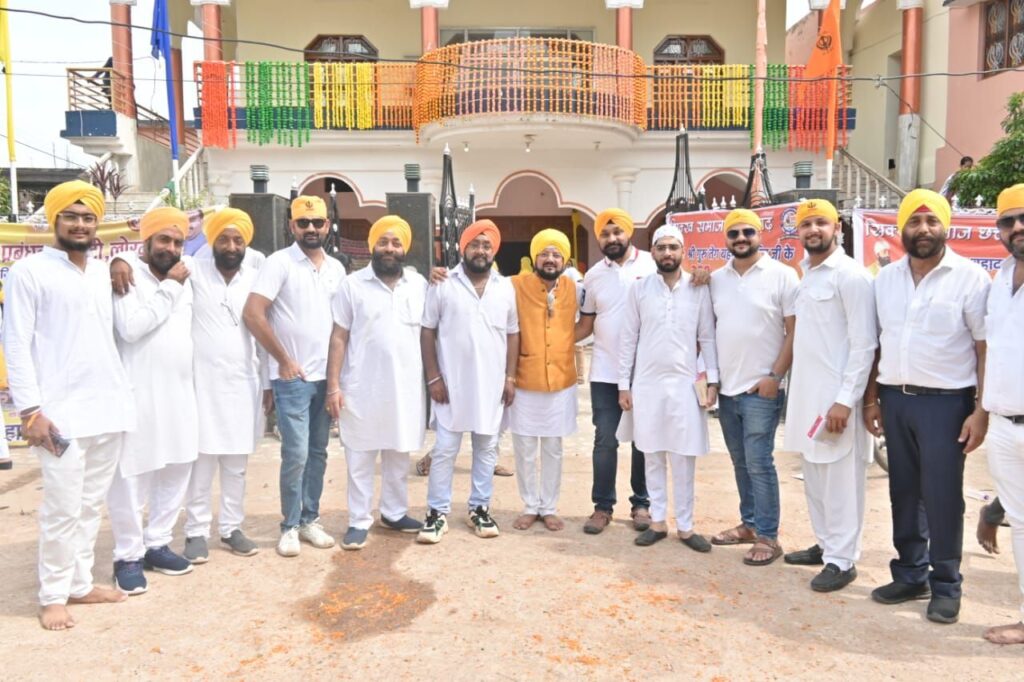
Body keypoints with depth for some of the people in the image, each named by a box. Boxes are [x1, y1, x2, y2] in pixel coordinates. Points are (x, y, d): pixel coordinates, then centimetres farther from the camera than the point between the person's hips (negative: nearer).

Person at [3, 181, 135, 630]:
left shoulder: (102, 272, 14)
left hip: (109, 407, 6)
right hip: (61, 413, -5)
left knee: (92, 505, 13)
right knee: (62, 509, 0)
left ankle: (80, 583, 25)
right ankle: (53, 595, 15)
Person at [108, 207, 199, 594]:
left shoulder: (184, 281, 13)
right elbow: (130, 327, -23)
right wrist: (170, 288, -15)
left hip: (179, 393, 7)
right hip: (138, 394, -7)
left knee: (176, 471, 12)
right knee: (132, 476, 1)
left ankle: (157, 543, 25)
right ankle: (128, 555, 14)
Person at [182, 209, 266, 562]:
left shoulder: (257, 279, 5)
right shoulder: (193, 271, -2)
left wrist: (269, 381, 8)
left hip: (244, 384, 3)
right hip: (202, 383, -3)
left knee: (236, 465, 10)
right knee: (201, 463, 2)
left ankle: (231, 528, 21)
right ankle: (196, 532, 14)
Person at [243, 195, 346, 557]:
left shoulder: (336, 268, 10)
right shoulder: (279, 262, -8)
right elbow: (252, 314, -15)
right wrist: (284, 360, -13)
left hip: (326, 376, 5)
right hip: (292, 377, -5)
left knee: (318, 452, 11)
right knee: (296, 454, -5)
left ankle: (309, 519, 23)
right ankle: (290, 526, 11)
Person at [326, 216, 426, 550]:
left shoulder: (419, 285, 5)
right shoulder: (352, 285, -2)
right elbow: (339, 338, -3)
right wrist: (333, 385, -8)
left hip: (406, 387, 3)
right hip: (362, 388, -2)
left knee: (399, 455, 14)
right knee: (360, 458, 6)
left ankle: (395, 513, 29)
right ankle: (359, 521, 18)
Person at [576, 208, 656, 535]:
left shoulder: (653, 265, -3)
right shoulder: (593, 275, 7)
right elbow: (586, 323, 10)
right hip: (605, 372, 2)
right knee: (605, 440, 5)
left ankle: (642, 503, 23)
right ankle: (603, 505, 15)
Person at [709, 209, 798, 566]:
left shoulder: (782, 275, -5)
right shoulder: (715, 279, 9)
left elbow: (795, 331, -7)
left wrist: (775, 376, -13)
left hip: (762, 388, -5)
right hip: (726, 387, 5)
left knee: (759, 462, -4)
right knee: (740, 461, 14)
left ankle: (768, 536, 8)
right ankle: (749, 523, 27)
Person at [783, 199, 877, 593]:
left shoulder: (851, 276, -11)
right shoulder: (804, 275, 14)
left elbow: (864, 344, -15)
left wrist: (846, 400, -19)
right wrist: (792, 385, 13)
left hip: (836, 395, -8)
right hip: (805, 392, 8)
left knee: (840, 479, 0)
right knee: (813, 476, 15)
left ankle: (842, 559, 10)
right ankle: (826, 544, 29)